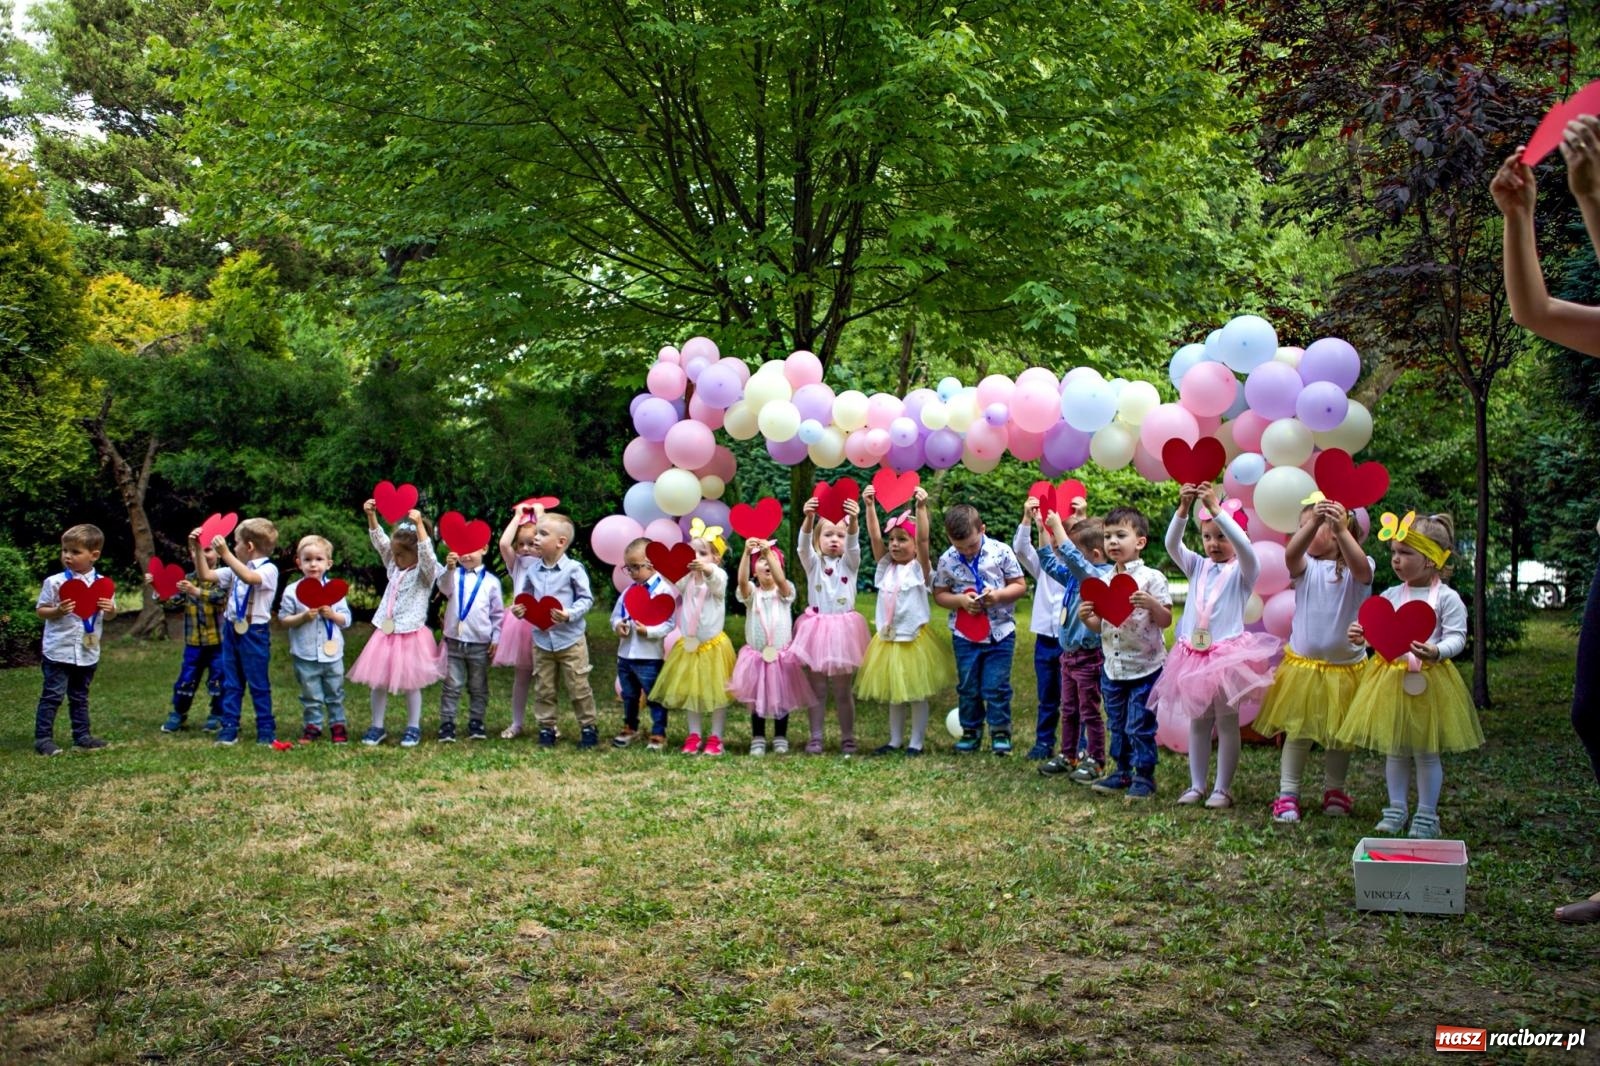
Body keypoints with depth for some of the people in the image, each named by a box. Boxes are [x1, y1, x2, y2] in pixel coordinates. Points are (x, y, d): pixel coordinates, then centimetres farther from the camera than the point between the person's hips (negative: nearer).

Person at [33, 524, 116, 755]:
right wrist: (57, 611, -24)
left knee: (80, 697, 17)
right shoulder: (55, 582, -9)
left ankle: (82, 736, 24)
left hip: (88, 652, 4)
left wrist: (110, 610, -13)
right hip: (59, 651, -4)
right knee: (52, 696, -2)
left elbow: (109, 615, 10)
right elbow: (40, 610, -5)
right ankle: (43, 738, 5)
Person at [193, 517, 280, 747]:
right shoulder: (236, 569, 12)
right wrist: (197, 550, 4)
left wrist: (225, 554, -35)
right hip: (232, 630, 7)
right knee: (231, 682, 9)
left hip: (254, 633, -7)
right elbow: (205, 575, 13)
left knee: (258, 684, 0)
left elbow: (249, 577, -31)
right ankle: (229, 728, 13)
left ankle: (266, 729, 8)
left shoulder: (269, 569, -12)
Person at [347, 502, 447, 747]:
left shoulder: (425, 572, -8)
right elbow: (380, 541, 6)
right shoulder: (394, 567, 9)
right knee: (378, 681, 7)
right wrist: (371, 516, -7)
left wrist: (419, 524, -35)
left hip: (412, 635, -6)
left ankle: (413, 728, 15)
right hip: (386, 633, 6)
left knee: (410, 683, 3)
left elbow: (427, 555, -28)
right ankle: (377, 727, 17)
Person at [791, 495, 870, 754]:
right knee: (817, 689, 6)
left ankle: (847, 738, 15)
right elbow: (803, 544, -15)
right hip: (817, 628, 0)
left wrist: (854, 520, -37)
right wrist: (808, 518, -36)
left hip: (843, 628, 0)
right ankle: (815, 737, 13)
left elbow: (854, 543, -15)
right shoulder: (813, 563, 4)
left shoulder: (850, 563, 5)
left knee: (843, 691, 6)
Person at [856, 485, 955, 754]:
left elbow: (923, 539, -21)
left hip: (914, 639, -5)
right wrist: (869, 506, -14)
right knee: (893, 694, 13)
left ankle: (916, 742, 13)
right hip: (888, 639, 5)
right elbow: (874, 536, -4)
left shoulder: (919, 568, -6)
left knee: (917, 694, 4)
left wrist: (921, 508, -32)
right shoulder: (886, 566, 6)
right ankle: (895, 741, 23)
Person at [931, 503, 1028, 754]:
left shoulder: (1001, 552, -8)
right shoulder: (947, 560, -5)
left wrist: (999, 594, -19)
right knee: (968, 687, 11)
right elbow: (939, 594, 4)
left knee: (996, 686, 0)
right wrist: (960, 600, -16)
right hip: (965, 635, 2)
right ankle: (971, 731, 26)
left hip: (1000, 632, -2)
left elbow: (1020, 585, -1)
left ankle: (1000, 731, 16)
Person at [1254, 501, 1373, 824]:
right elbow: (1290, 554, -26)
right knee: (1297, 731, 2)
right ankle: (1287, 795, 6)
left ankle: (1334, 791, 32)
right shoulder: (1306, 566, -3)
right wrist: (1314, 521, -42)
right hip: (1303, 664, 0)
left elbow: (1361, 568, -31)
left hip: (1345, 666, 0)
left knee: (1339, 734, 15)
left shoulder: (1355, 568, -6)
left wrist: (1342, 530, -44)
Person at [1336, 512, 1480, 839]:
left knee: (1426, 752, 6)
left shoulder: (1447, 598, -8)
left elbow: (1457, 637, -13)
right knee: (1395, 749, 13)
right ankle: (1396, 809, 25)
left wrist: (1437, 651, -32)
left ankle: (1426, 815, 18)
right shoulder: (1391, 595, 5)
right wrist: (1361, 636, -16)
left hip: (1429, 679, -4)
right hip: (1391, 676, 4)